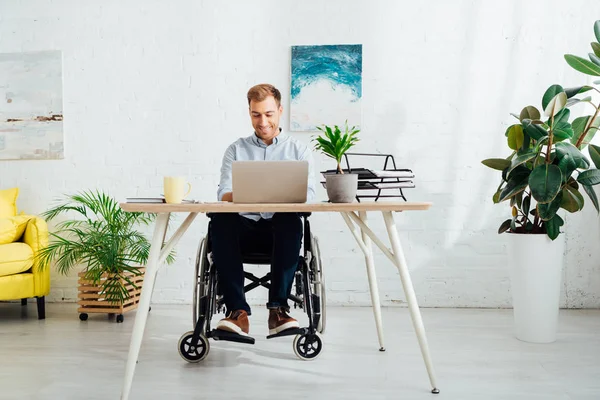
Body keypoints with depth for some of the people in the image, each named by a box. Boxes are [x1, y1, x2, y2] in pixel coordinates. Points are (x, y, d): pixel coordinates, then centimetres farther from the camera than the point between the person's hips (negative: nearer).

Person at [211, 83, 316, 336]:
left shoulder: (299, 150, 12)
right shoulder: (236, 149, 15)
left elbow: (308, 195, -3)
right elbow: (224, 194, 1)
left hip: (280, 229, -1)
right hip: (245, 227, 1)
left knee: (291, 221, -35)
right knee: (220, 221, -31)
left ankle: (278, 309, -29)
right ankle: (237, 311, -32)